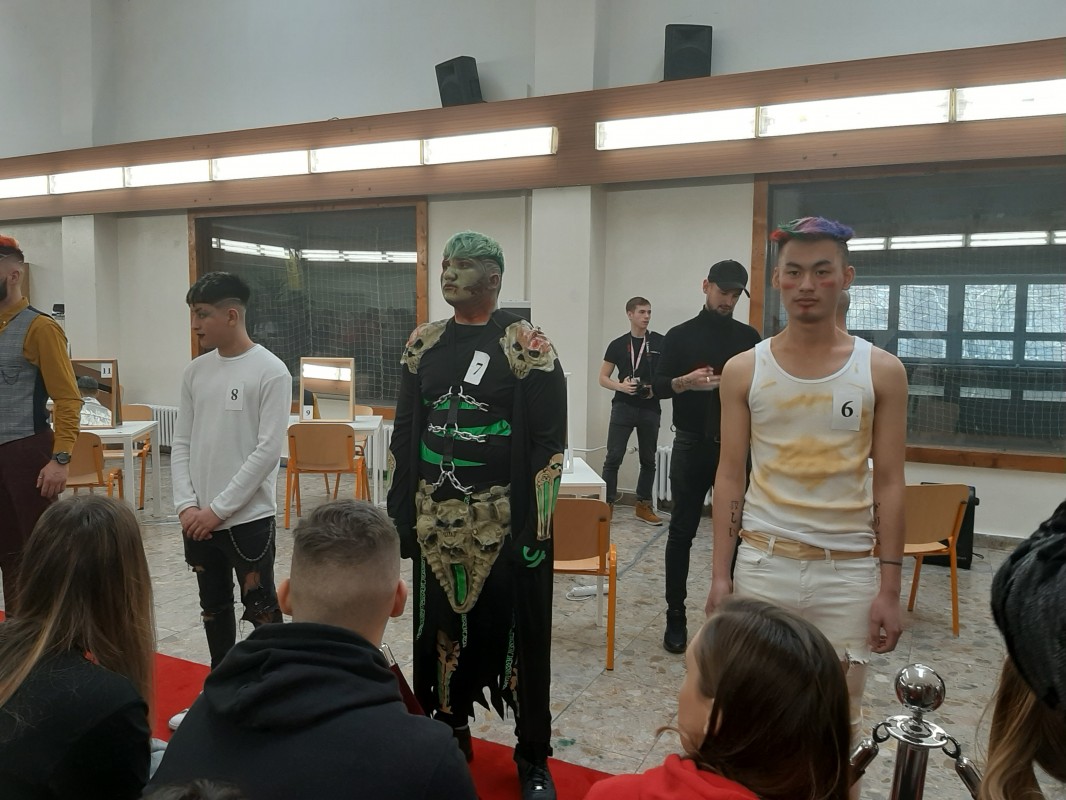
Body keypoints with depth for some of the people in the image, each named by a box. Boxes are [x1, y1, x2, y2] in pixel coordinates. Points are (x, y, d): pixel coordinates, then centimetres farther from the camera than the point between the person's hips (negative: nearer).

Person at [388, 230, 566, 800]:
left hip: (504, 519, -4)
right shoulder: (424, 343, 7)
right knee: (442, 626, 16)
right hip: (436, 518, 5)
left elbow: (548, 442, -11)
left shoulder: (526, 345, -9)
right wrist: (399, 515, 8)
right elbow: (404, 432, 11)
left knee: (517, 635, 7)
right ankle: (452, 733, 38)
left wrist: (536, 528, -14)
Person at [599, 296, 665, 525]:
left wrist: (657, 388, -12)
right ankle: (607, 503, 1)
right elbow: (603, 378, 7)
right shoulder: (618, 345, 4)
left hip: (650, 409, 1)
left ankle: (643, 505, 22)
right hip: (623, 407, -1)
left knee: (648, 459, 10)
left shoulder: (661, 343, 2)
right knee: (613, 457, -6)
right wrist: (620, 386, -12)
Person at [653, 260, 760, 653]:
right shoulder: (680, 335, 3)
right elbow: (659, 386, 0)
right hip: (692, 445, -2)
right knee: (681, 532, 1)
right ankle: (676, 617, 10)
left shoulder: (749, 337, 9)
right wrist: (686, 381, -20)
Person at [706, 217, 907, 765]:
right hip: (763, 561, 1)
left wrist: (889, 587, -3)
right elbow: (730, 478, 2)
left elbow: (889, 484, 1)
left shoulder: (881, 371, -1)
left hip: (849, 568, 0)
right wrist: (720, 575, 0)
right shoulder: (744, 370, 0)